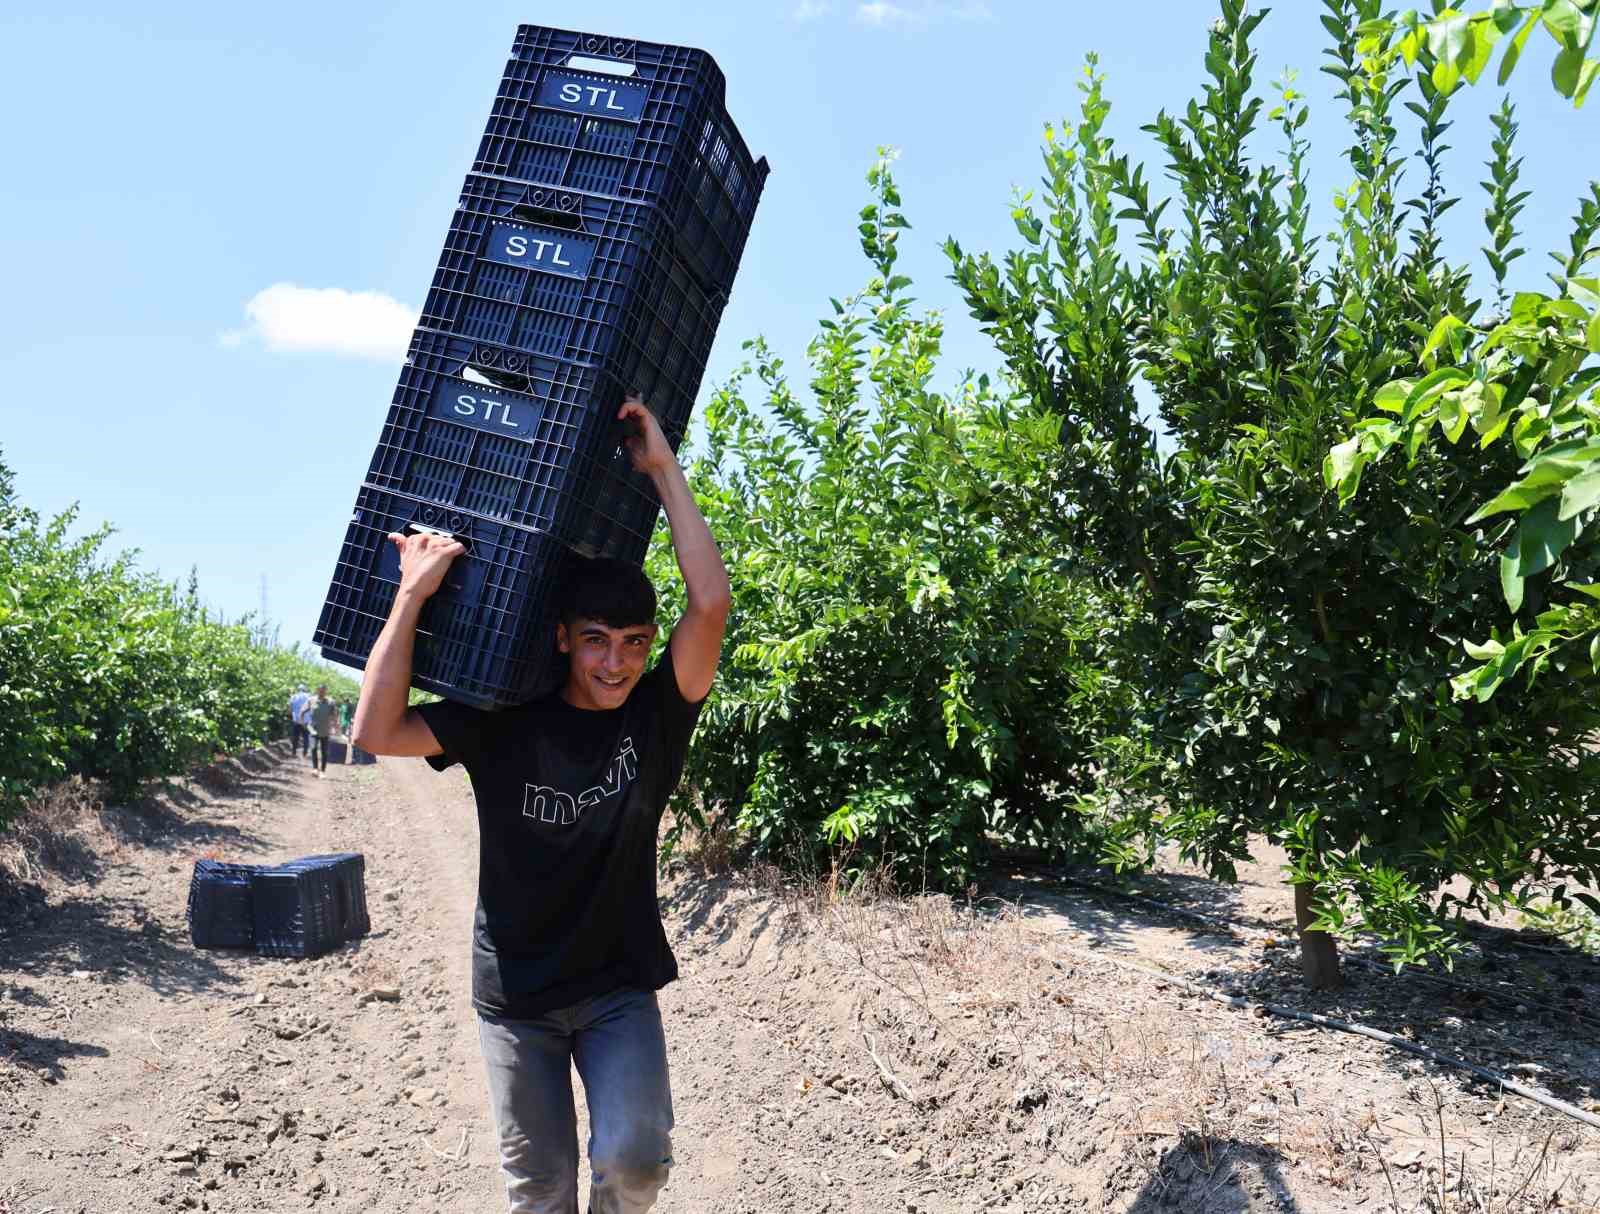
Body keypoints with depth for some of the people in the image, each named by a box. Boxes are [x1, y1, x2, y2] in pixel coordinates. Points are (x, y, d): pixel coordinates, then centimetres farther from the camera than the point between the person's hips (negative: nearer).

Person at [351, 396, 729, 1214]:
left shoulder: (656, 715, -9)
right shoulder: (503, 722, -9)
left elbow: (710, 604, -22)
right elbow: (376, 733, -20)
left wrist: (662, 468, -20)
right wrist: (414, 592, -23)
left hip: (620, 989, 0)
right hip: (516, 993, 1)